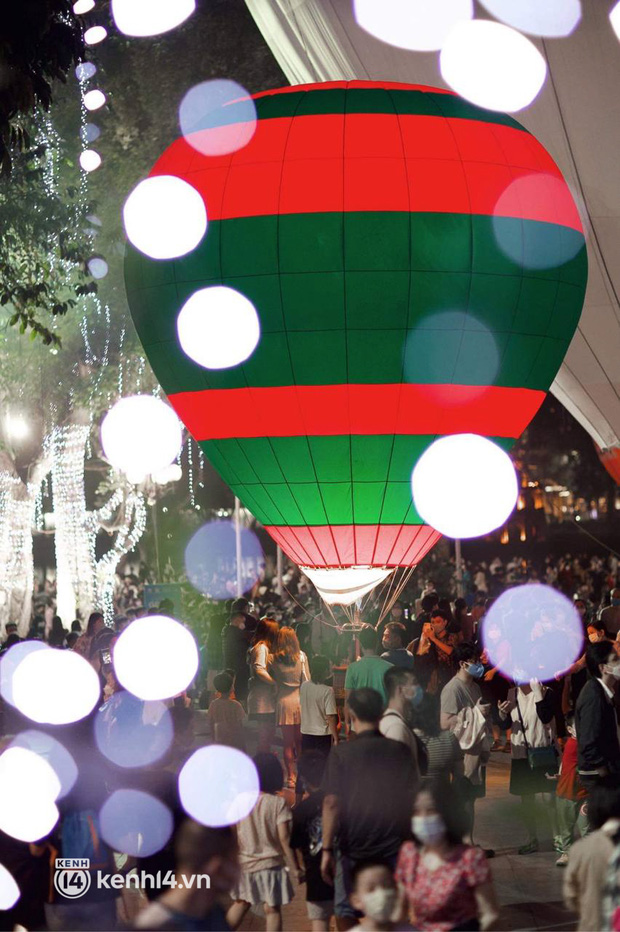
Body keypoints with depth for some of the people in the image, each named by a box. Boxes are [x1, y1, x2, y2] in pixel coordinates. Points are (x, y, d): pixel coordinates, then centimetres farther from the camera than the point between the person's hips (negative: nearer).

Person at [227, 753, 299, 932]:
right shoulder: (278, 803, -11)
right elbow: (284, 839, -13)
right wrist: (294, 868, -7)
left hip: (244, 863, 3)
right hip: (270, 864, -3)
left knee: (241, 903, 22)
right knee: (272, 910, 3)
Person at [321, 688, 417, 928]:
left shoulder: (341, 752, -8)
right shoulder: (400, 751, 0)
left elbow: (332, 803, -14)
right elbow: (412, 800, 3)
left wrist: (327, 850, -11)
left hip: (353, 847, -2)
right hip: (393, 847, 2)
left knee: (345, 911, 13)